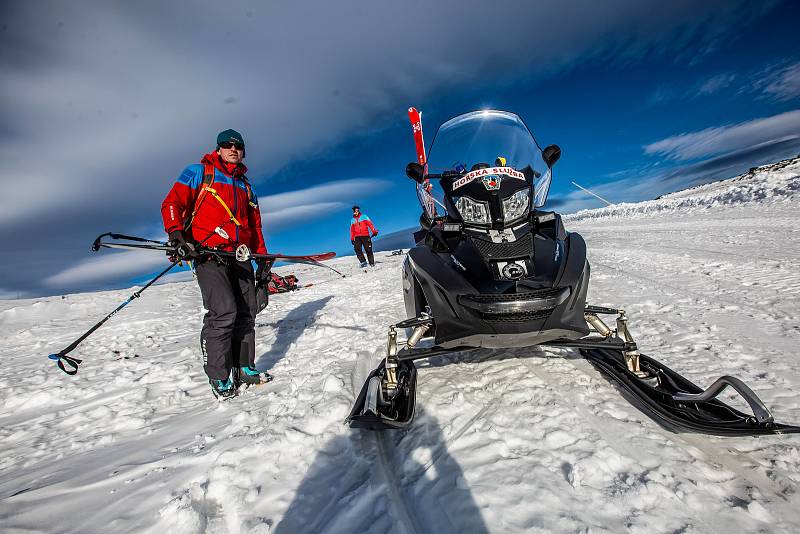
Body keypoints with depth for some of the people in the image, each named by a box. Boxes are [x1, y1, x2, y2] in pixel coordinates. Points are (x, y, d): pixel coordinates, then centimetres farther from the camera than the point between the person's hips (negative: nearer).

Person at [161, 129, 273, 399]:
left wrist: (262, 255, 17)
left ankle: (243, 368, 14)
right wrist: (176, 235, -16)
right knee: (223, 312, -16)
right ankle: (219, 377, -2)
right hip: (208, 253, -5)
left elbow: (255, 225, 26)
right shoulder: (199, 172, 10)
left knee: (246, 313, 2)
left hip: (240, 256, 6)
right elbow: (173, 203, 1)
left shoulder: (246, 186, 25)